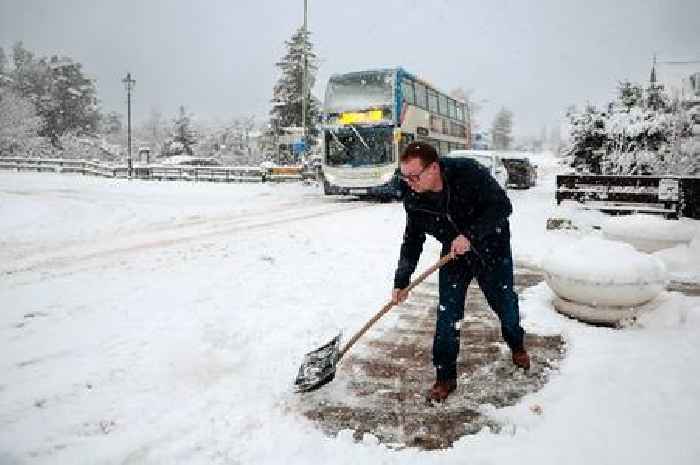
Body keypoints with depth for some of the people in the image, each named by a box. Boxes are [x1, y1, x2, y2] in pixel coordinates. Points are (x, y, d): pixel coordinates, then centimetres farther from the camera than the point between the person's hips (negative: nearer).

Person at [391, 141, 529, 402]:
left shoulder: (468, 172, -31)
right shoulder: (412, 196, -18)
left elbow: (502, 206, -27)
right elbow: (413, 237, -6)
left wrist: (471, 236, -39)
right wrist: (401, 281, -7)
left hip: (491, 246, -2)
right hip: (453, 253, 2)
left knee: (504, 301, 16)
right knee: (447, 312, -4)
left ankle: (516, 346, 47)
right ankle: (445, 377, 11)